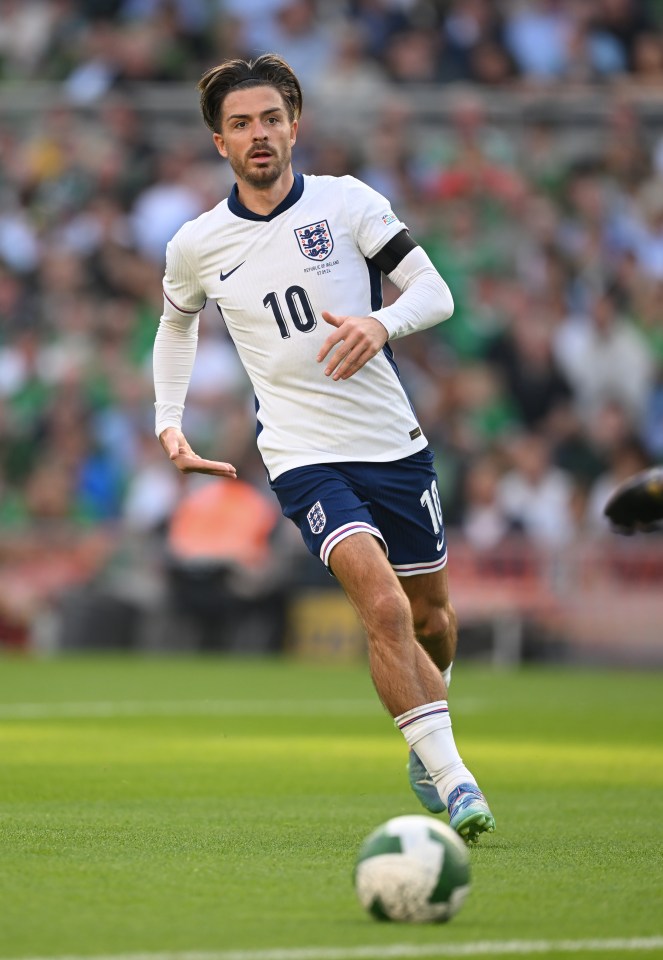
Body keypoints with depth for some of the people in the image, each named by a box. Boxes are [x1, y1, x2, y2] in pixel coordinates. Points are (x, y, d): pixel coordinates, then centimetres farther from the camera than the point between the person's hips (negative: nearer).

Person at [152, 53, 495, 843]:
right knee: (384, 606, -24)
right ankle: (451, 780, -23)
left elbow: (435, 291, -3)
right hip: (304, 456, -2)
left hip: (394, 443, 2)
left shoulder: (347, 202, -2)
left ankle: (425, 747, 44)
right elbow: (176, 324, 23)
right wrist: (168, 423, 12)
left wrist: (382, 322, -24)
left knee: (431, 615, 15)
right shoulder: (196, 245, 2)